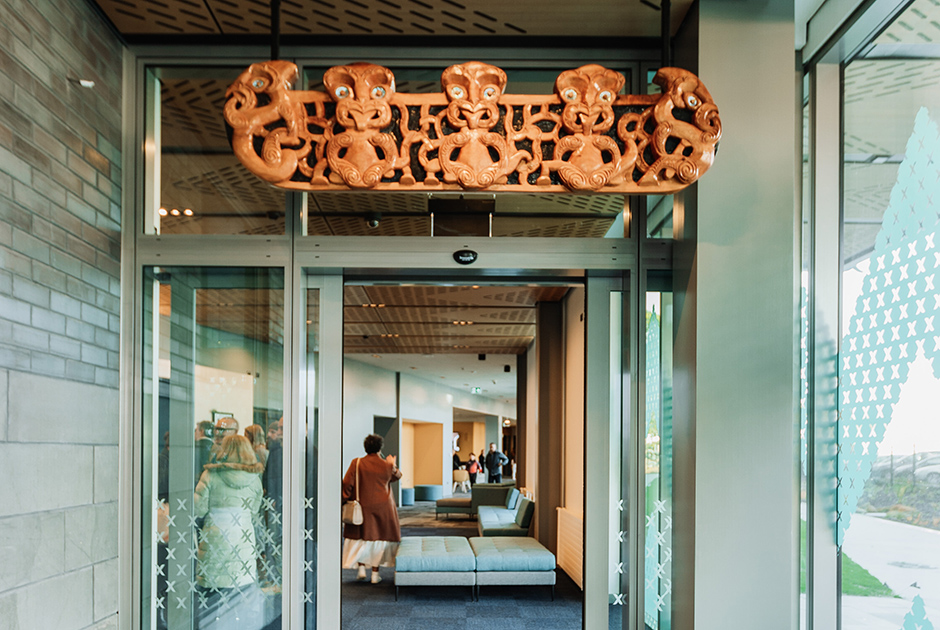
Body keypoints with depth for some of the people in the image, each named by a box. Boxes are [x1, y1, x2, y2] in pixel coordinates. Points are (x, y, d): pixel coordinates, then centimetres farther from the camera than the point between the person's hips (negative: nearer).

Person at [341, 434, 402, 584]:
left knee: (360, 538, 14)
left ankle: (361, 569, 8)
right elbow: (397, 476, 16)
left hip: (362, 507, 0)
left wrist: (344, 500, 0)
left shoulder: (357, 463, -9)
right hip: (383, 507, 0)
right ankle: (375, 574, 8)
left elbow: (347, 484, -9)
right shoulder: (387, 466, -4)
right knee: (379, 539, 9)